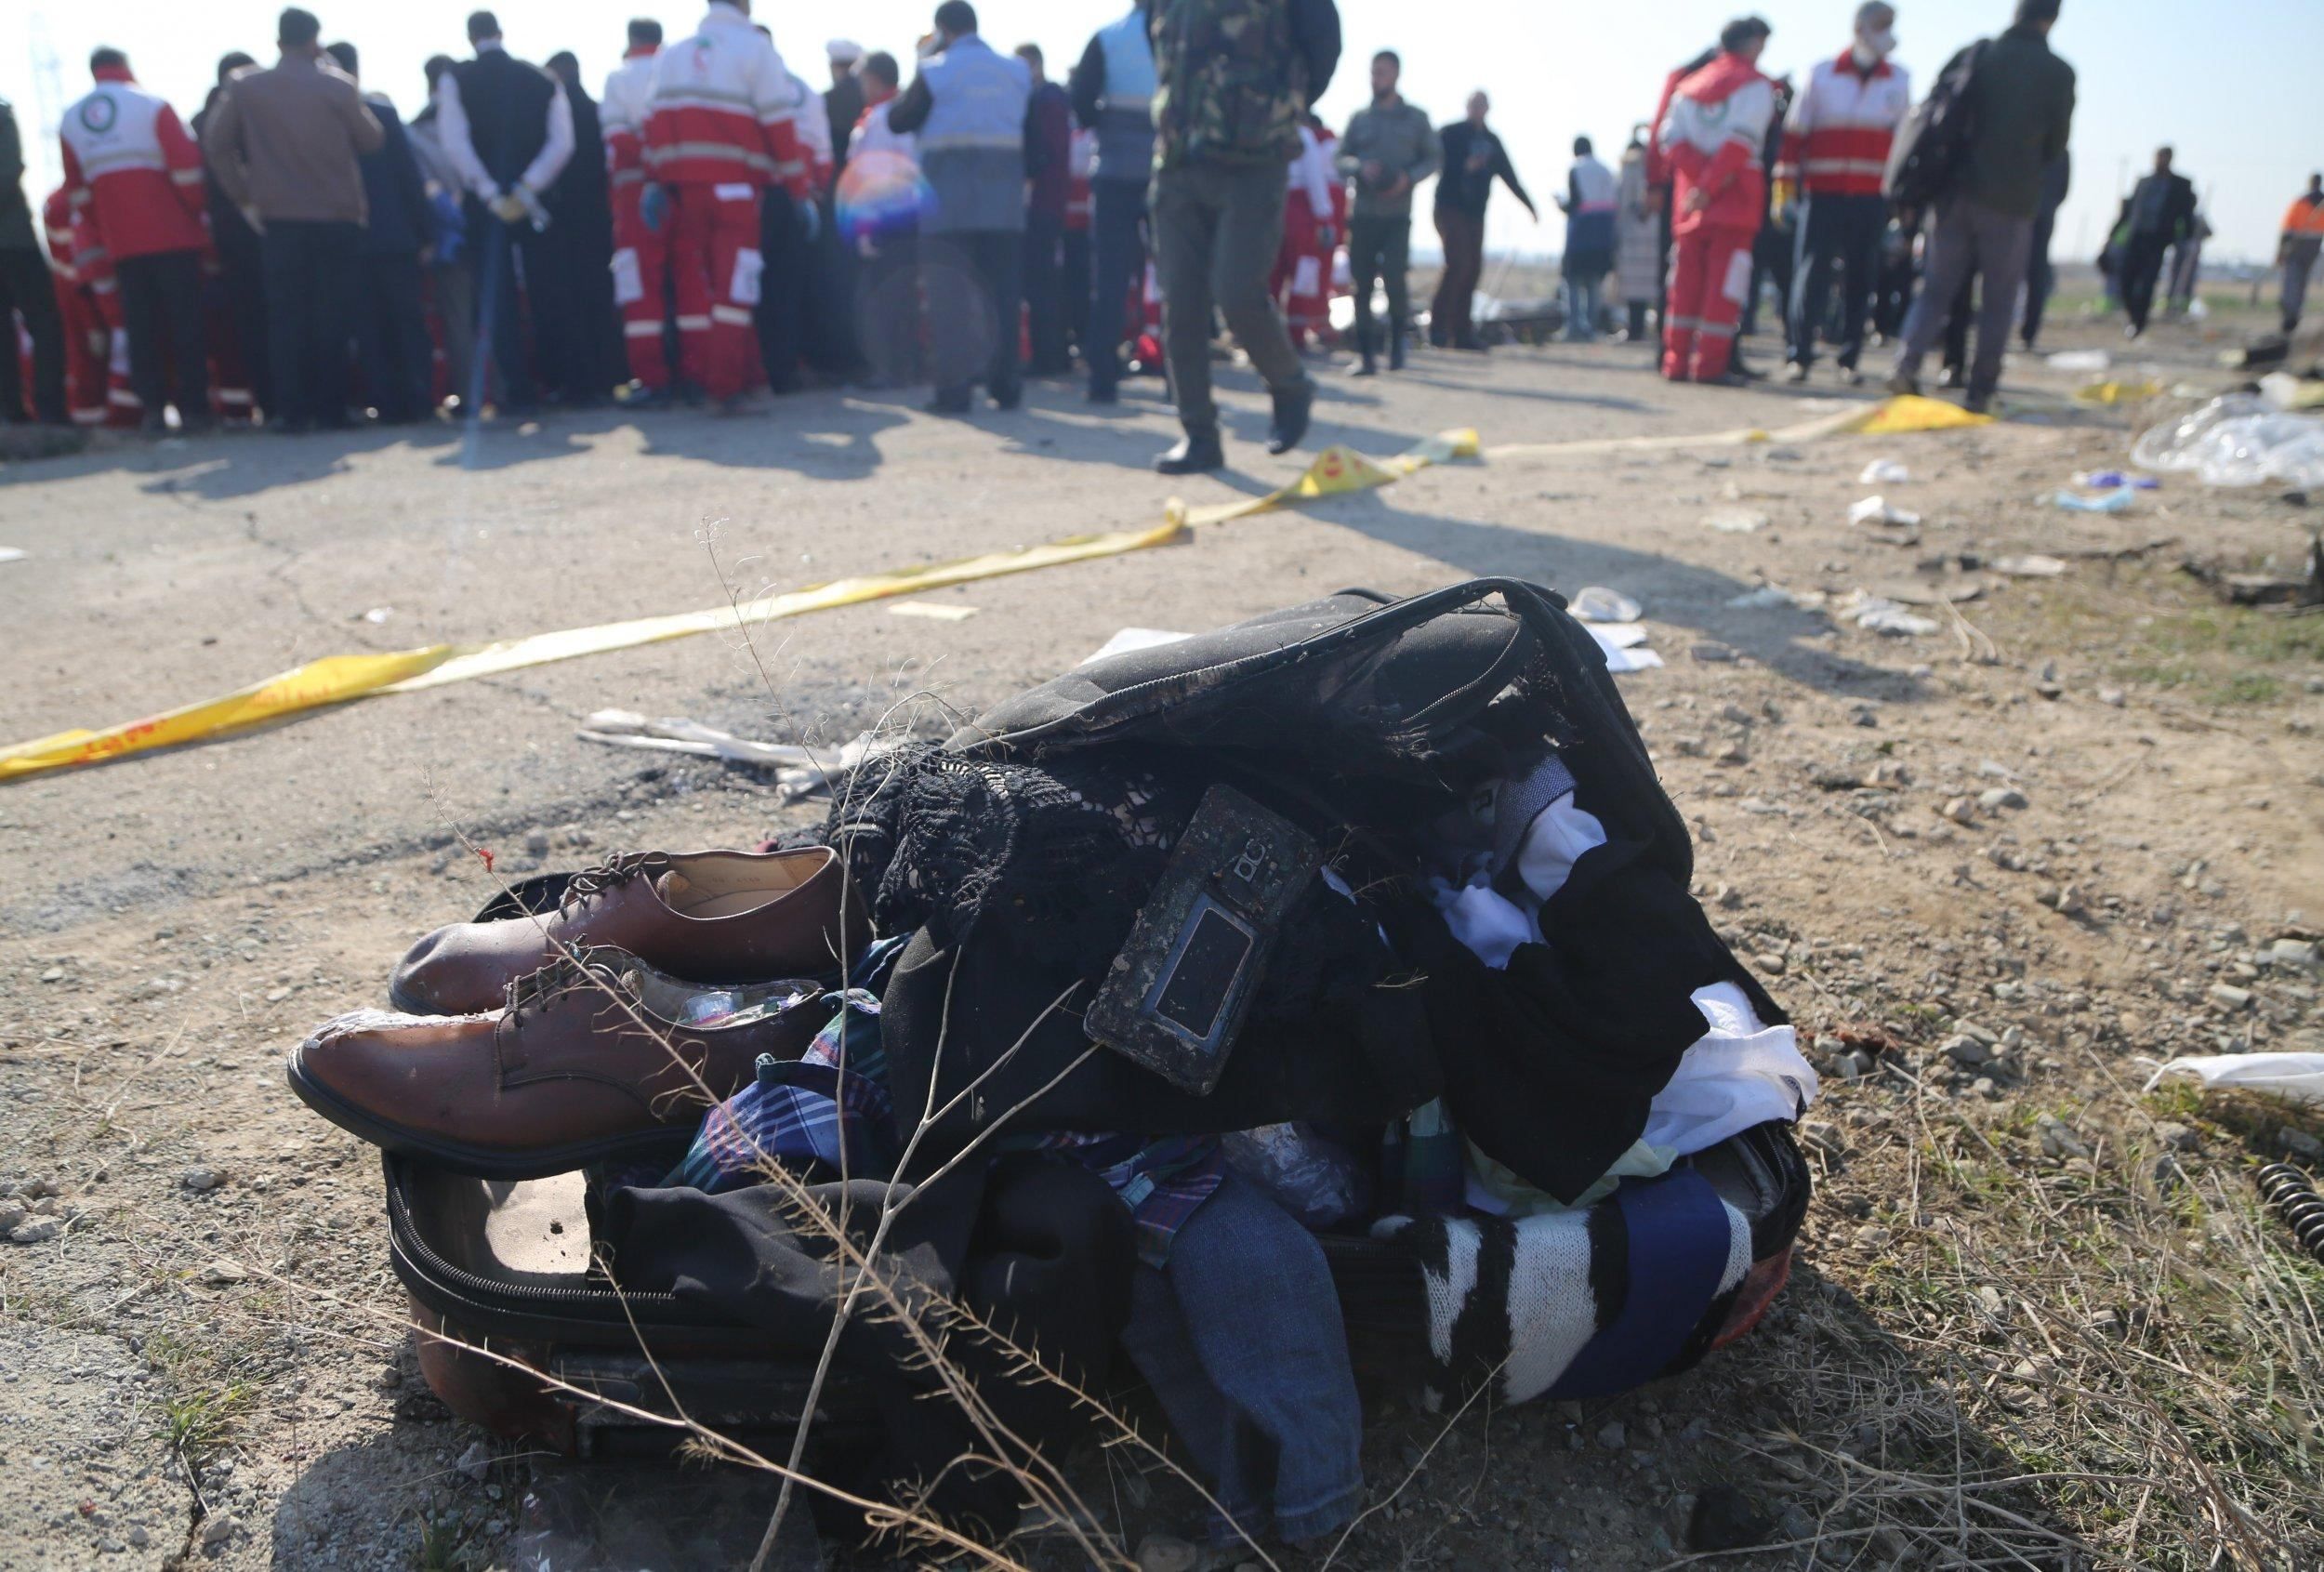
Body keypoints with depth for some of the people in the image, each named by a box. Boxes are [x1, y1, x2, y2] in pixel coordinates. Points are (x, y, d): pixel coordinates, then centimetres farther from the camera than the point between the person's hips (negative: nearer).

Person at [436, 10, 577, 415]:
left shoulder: (455, 80, 0)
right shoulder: (544, 80, 5)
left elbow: (455, 143, -12)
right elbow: (561, 142, -6)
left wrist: (491, 195, -11)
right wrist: (526, 191, -11)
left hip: (485, 201, -2)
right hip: (535, 202, 2)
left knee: (497, 296, 1)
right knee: (546, 293, 12)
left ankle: (520, 391, -5)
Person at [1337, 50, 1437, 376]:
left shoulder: (1416, 118, 9)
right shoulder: (1359, 118, 12)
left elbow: (1435, 158, 9)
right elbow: (1341, 159, 9)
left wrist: (1409, 177, -10)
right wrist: (1360, 167, -13)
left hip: (1398, 215, -2)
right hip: (1363, 214, 2)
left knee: (1394, 279, -14)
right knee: (1362, 285, -2)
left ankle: (1397, 345, 8)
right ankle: (1366, 354, 5)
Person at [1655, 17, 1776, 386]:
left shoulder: (1688, 85, 15)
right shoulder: (1755, 84, -2)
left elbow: (1672, 138, 2)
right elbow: (1741, 141, -15)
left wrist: (1702, 176, -7)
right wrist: (1710, 186, -16)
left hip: (1691, 192, 5)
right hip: (1738, 196, -5)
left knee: (1687, 277, 7)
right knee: (1725, 280, -4)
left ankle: (1676, 361, 5)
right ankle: (1710, 364, -9)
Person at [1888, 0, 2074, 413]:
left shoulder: (1974, 56, 4)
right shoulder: (2058, 73, -1)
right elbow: (2057, 142, 6)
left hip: (1958, 192, 2)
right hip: (2013, 201, -2)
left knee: (1937, 286, 8)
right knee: (1999, 299, 6)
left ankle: (1908, 362, -14)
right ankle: (1981, 391, 5)